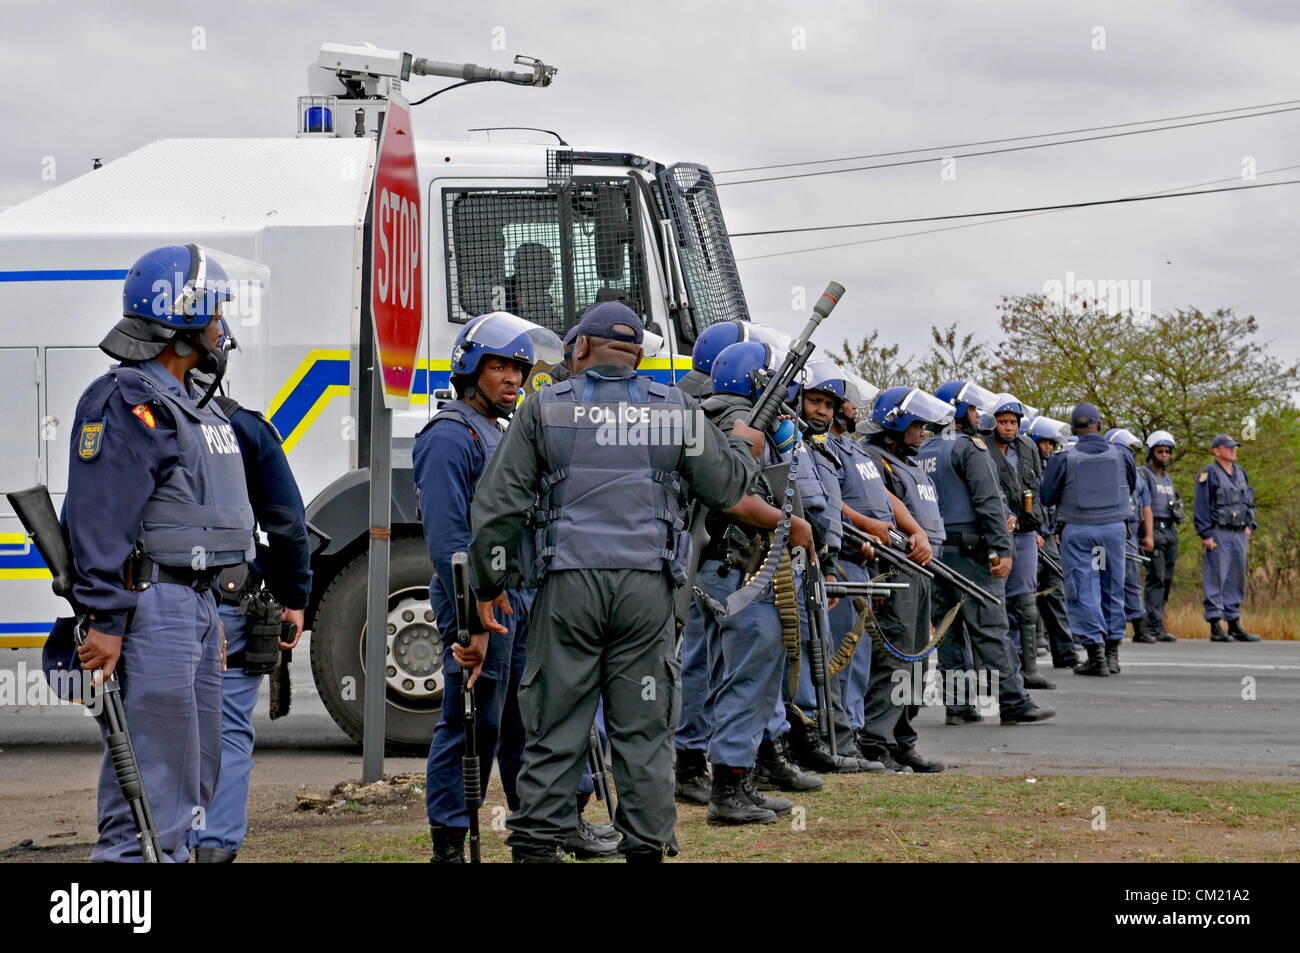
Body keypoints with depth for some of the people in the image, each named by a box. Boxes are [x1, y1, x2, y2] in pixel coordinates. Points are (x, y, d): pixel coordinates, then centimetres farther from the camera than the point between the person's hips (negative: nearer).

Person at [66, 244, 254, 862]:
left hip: (196, 603, 10)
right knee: (152, 771, -11)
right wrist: (104, 621, -23)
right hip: (151, 603, -10)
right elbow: (99, 520, -19)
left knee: (193, 777, 14)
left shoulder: (195, 404, 19)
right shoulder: (128, 404, -13)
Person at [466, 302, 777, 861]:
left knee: (555, 729, 2)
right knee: (643, 729, 6)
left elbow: (497, 504, 2)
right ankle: (646, 846, 6)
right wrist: (743, 447, 35)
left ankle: (536, 845, 0)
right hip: (647, 585, 1)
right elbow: (724, 485, 13)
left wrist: (488, 583, 10)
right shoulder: (673, 409, 9)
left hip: (569, 583, -1)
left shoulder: (545, 407, 5)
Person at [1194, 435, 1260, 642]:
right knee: (1216, 580, -6)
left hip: (1239, 535, 7)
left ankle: (1234, 624, 16)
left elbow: (1248, 501, 23)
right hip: (1219, 535, -7)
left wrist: (1249, 526, 12)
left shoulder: (1240, 473, 15)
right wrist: (1206, 535, -15)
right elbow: (1201, 508, -10)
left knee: (1236, 581, 10)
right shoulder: (1208, 475, -7)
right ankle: (1215, 627, -5)